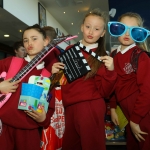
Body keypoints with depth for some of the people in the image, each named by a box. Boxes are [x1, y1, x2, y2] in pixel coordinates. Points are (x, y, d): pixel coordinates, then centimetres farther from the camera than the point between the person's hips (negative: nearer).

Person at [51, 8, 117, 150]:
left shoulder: (102, 57, -3)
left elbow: (104, 92, -9)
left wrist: (110, 71, -23)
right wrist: (55, 72, -1)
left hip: (90, 107, -5)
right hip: (69, 107, 5)